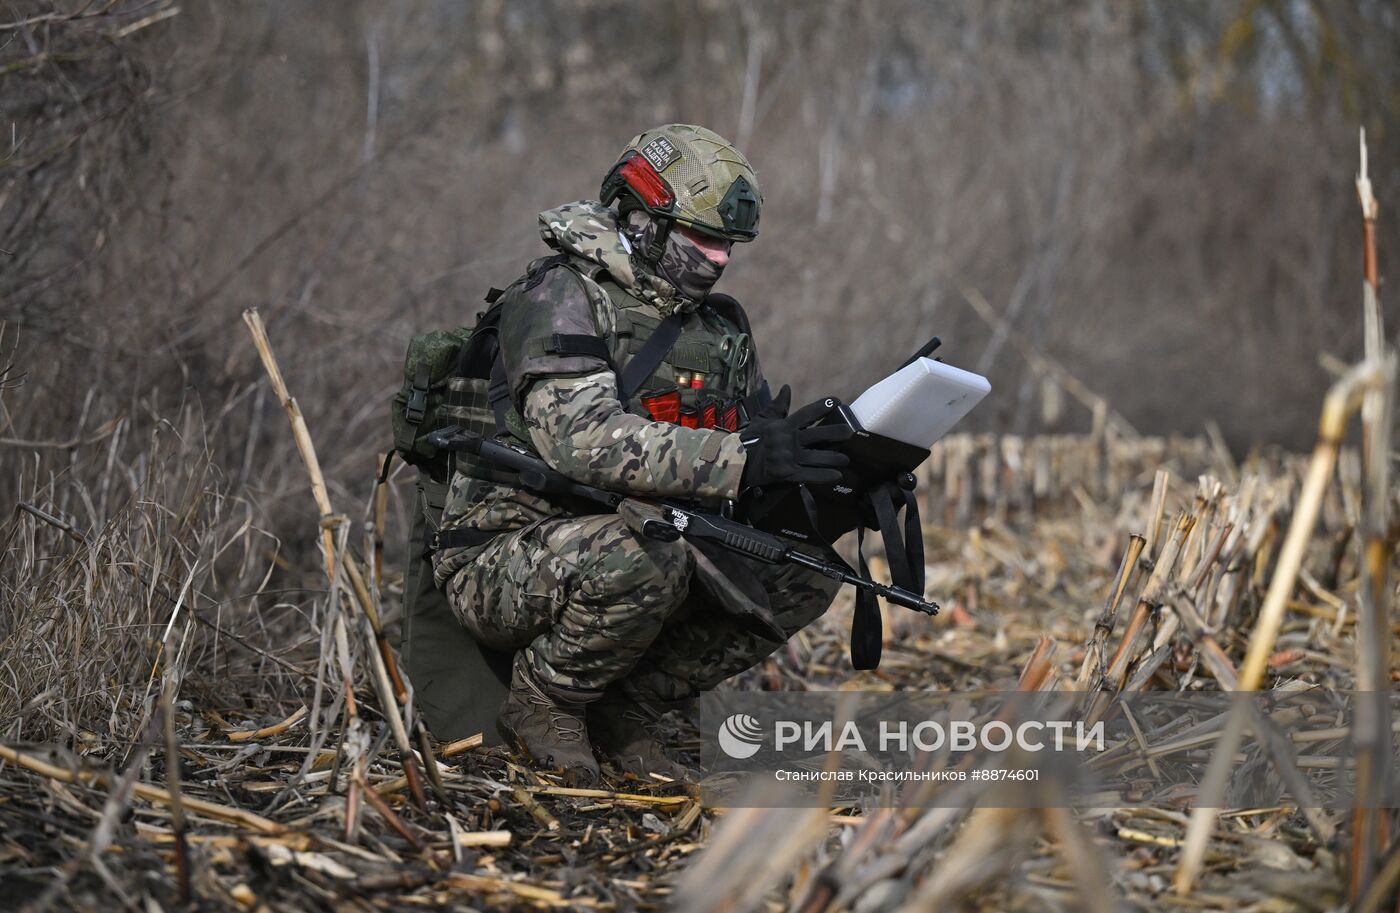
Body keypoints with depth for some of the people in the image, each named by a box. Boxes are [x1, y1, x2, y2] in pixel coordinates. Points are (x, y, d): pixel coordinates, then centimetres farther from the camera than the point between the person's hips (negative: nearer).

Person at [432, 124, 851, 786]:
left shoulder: (718, 326, 10)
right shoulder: (560, 298, -15)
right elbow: (582, 439, -32)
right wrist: (742, 459, -38)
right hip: (501, 569, -7)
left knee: (804, 575, -7)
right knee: (644, 557, -37)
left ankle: (627, 706, 5)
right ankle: (543, 704, -8)